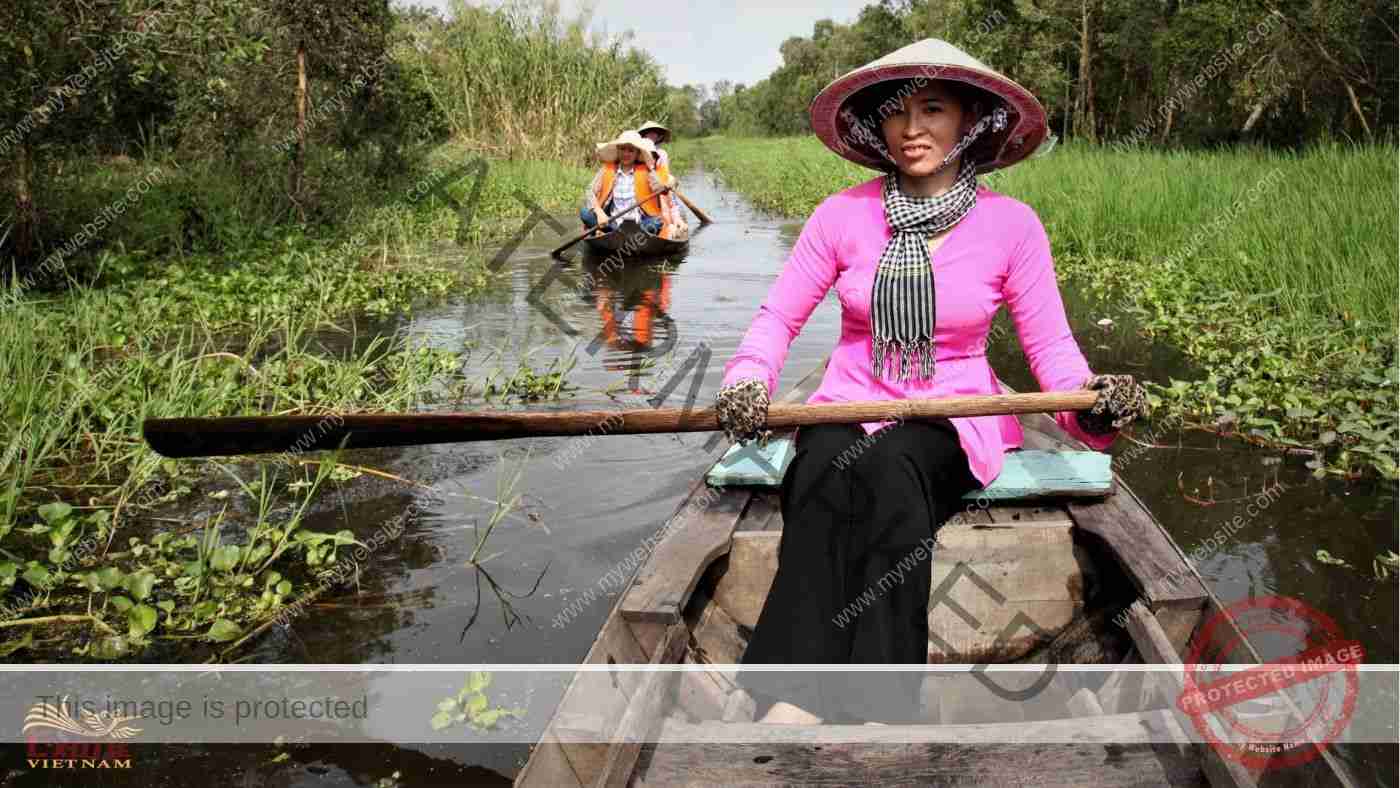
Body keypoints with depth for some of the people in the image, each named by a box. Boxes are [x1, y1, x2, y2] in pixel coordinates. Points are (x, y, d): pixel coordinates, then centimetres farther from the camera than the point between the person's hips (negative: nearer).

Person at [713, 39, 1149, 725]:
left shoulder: (1011, 224, -1)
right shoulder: (844, 215, 1)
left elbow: (1050, 343, -1)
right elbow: (778, 316, 4)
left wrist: (1089, 400, -22)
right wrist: (748, 382, -16)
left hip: (954, 419, -1)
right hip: (849, 408, 1)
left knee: (891, 471, -36)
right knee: (825, 475, -35)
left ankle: (876, 707, -37)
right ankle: (792, 704, -41)